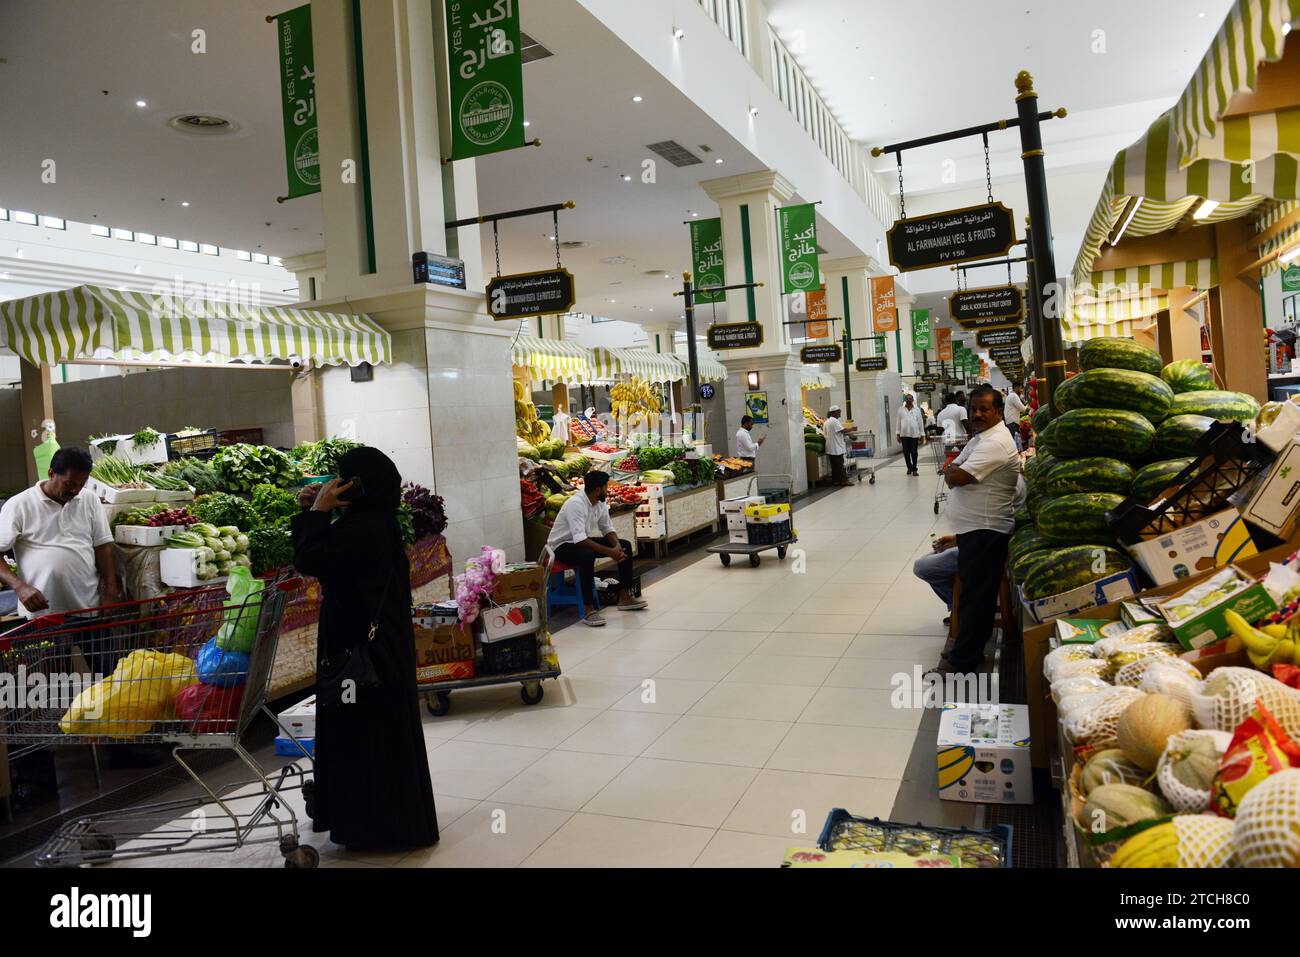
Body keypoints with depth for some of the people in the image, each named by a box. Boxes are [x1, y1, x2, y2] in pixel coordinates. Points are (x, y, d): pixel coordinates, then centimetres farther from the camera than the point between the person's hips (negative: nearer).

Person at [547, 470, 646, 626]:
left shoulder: (600, 504, -2)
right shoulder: (576, 504, -29)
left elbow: (608, 529, 6)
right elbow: (580, 540, -35)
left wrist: (617, 546, -16)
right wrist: (610, 552, -34)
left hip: (582, 540, 9)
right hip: (561, 545, -9)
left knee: (625, 546, -1)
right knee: (587, 555, -40)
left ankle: (624, 597, 5)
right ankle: (589, 610, -33)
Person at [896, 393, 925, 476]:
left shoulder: (917, 410, 7)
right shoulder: (901, 410, 8)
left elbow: (920, 422, 7)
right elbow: (899, 422, 8)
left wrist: (922, 434, 3)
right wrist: (898, 434, 4)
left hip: (914, 434, -1)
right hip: (904, 434, 1)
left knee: (914, 452, -2)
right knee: (906, 452, 3)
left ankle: (914, 469, 4)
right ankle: (909, 467, 18)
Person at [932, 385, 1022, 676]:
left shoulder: (995, 443, -19)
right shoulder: (980, 438, 16)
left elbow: (955, 477, -25)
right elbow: (955, 473, 14)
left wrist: (951, 470, -2)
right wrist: (954, 470, -9)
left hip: (985, 532, -10)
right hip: (973, 529, 11)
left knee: (977, 594, -4)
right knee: (973, 590, 18)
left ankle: (962, 661, 1)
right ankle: (972, 647, 30)